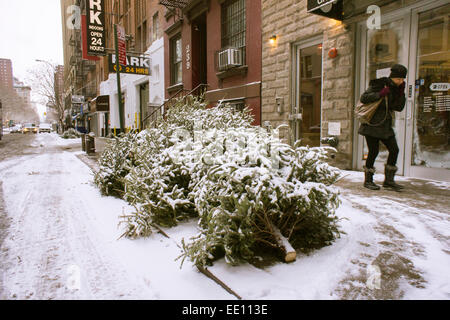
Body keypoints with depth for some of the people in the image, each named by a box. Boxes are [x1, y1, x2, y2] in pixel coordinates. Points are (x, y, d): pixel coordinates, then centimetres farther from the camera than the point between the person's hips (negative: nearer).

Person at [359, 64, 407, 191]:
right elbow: (363, 98, -18)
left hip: (386, 126, 7)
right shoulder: (379, 85, -8)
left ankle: (388, 180, 13)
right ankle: (368, 180, 9)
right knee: (374, 151, -5)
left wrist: (401, 93, -1)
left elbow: (399, 108, 9)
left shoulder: (395, 89, 12)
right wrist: (381, 94, -23)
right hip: (372, 124, -7)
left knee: (394, 150, 2)